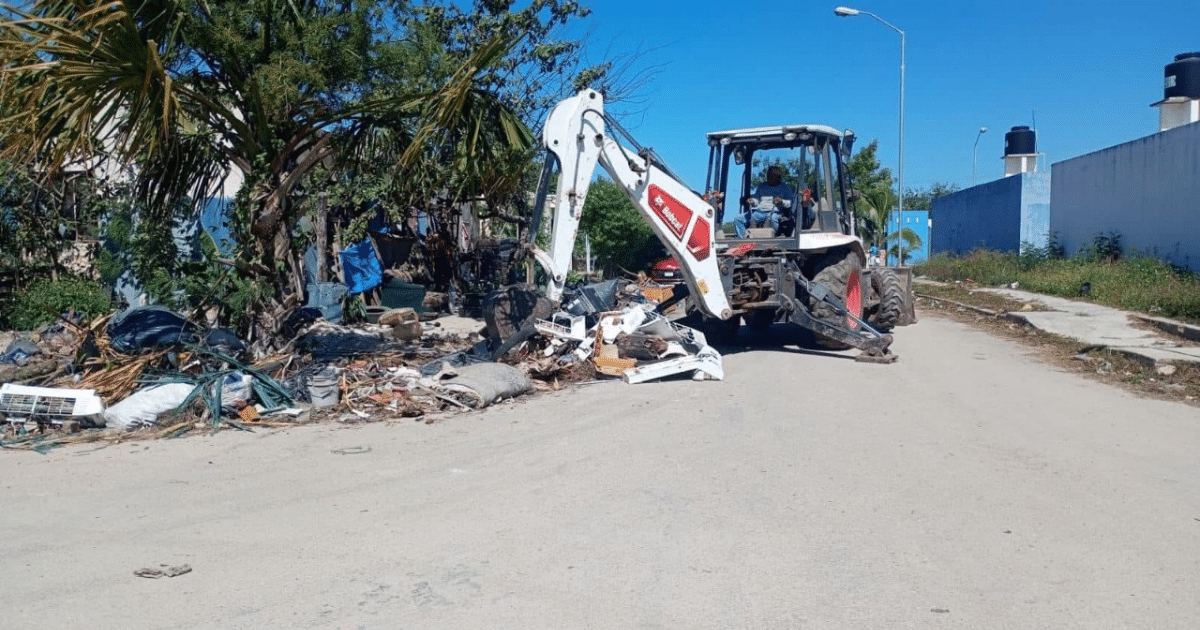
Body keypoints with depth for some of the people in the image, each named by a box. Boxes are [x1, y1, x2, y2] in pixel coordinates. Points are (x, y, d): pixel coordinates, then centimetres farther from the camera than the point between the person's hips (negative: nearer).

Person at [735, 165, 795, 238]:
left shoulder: (785, 187, 15)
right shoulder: (762, 186, 28)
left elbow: (790, 203, 6)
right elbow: (756, 199, 23)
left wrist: (781, 201, -16)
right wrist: (751, 201, -2)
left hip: (774, 212, -4)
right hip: (758, 212, 5)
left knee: (774, 218, -43)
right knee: (738, 218, -13)